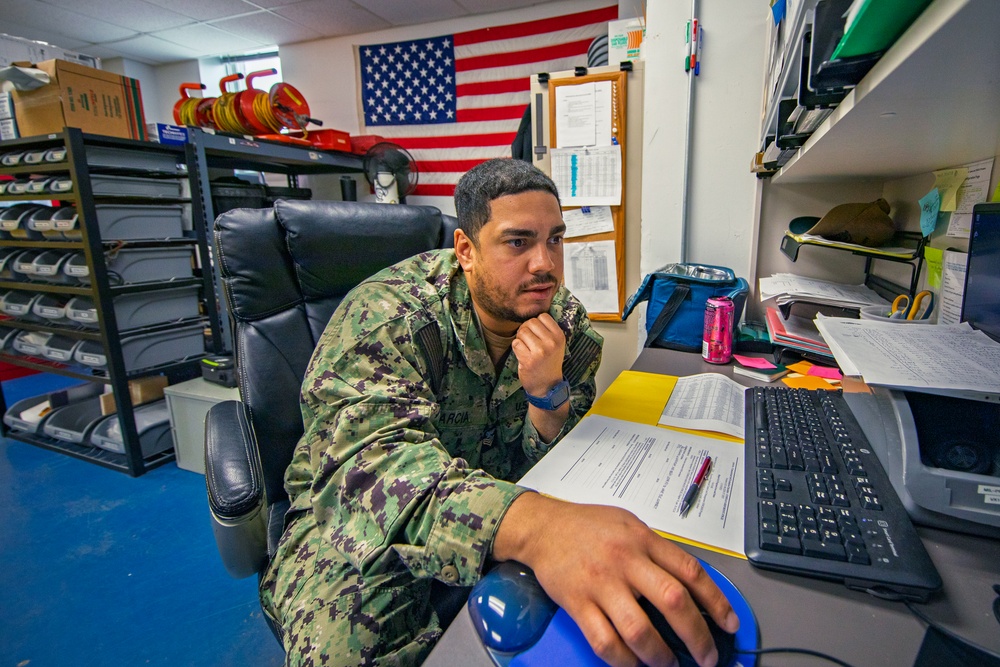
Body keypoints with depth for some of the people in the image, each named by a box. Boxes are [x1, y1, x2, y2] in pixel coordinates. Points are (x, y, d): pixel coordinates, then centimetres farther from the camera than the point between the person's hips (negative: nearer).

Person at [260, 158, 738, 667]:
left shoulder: (568, 324, -7)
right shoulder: (387, 316, -23)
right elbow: (371, 459, -40)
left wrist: (549, 395, -27)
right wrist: (535, 524, -57)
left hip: (495, 515, 4)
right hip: (363, 521, -3)